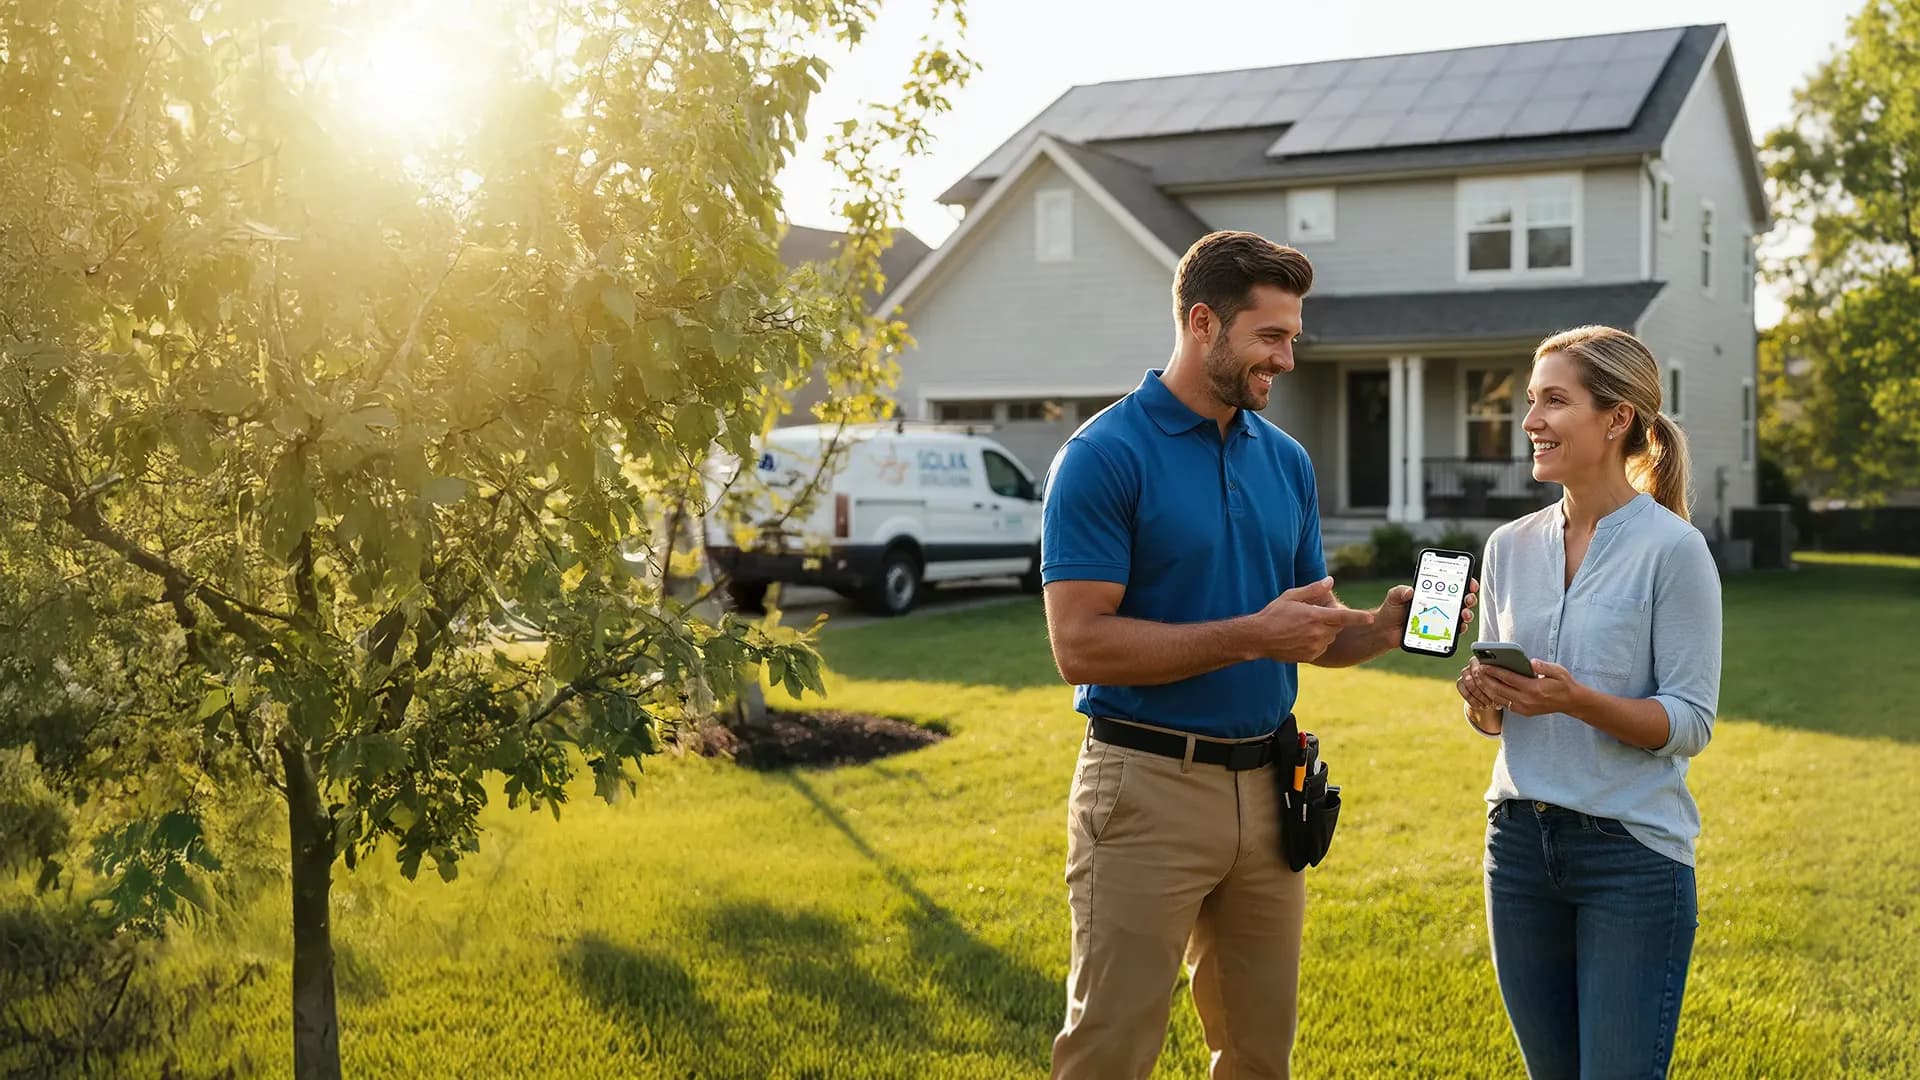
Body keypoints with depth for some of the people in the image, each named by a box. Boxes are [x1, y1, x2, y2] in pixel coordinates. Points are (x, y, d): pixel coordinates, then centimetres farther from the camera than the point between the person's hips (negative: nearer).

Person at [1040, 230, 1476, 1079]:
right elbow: (1080, 645, -17)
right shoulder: (1104, 457, -10)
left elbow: (1313, 633, 15)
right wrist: (1251, 635, -20)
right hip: (1148, 787, -6)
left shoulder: (1287, 461, 10)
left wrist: (1382, 626, -6)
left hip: (1265, 785, 6)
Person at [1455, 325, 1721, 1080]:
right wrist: (1482, 699, -9)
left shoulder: (1672, 549, -10)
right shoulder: (1511, 546, 6)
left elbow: (1690, 724, -11)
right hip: (1520, 841, 5)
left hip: (1633, 853, -5)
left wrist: (1578, 700, -26)